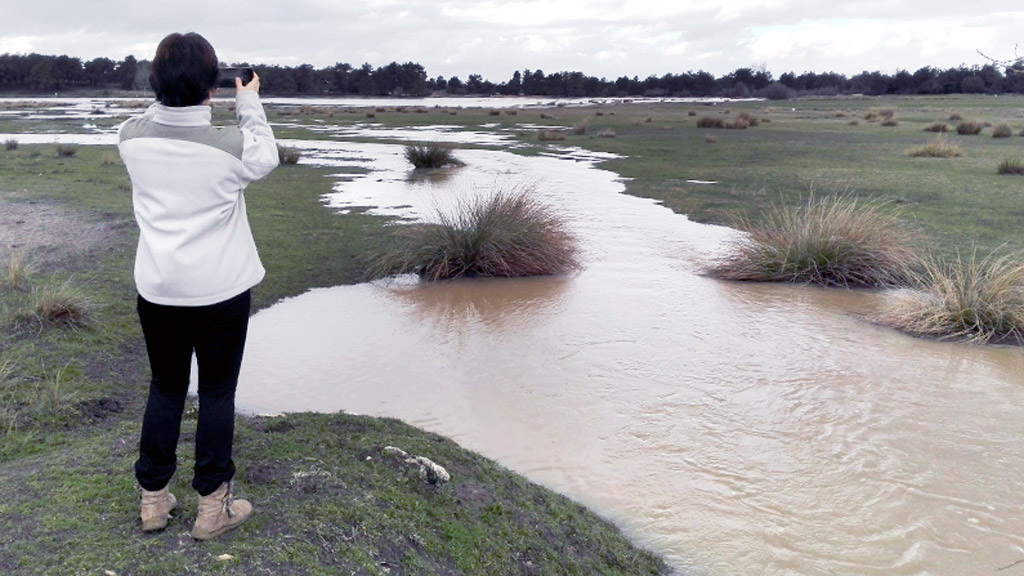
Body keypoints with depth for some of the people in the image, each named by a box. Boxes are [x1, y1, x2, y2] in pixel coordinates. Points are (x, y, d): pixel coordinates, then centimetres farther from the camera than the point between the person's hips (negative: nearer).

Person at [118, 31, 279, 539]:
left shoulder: (132, 138, -7)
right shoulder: (232, 146, -17)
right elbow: (267, 156, 6)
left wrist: (172, 93, 17)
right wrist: (249, 103, 16)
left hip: (157, 289, 4)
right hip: (221, 290, -3)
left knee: (165, 390, 17)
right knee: (217, 394, 9)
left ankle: (153, 498, 28)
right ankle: (212, 506, 18)